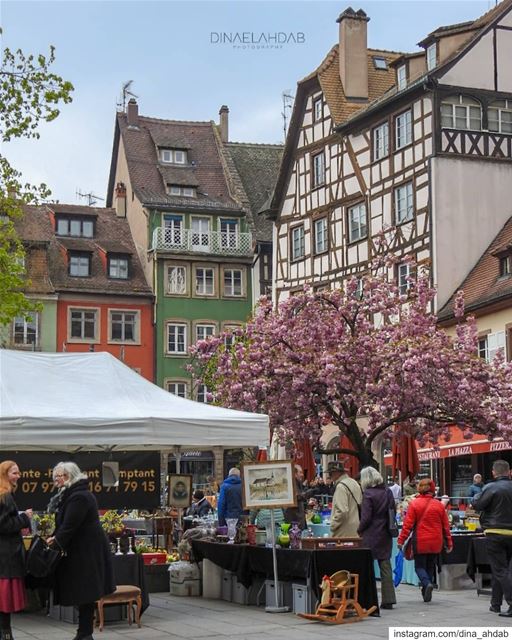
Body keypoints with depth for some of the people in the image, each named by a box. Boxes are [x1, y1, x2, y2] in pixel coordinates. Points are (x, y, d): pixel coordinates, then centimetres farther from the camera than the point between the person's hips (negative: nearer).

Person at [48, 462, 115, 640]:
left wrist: (56, 542, -8)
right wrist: (55, 537, 1)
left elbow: (70, 525, -21)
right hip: (84, 550, 10)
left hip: (86, 551, -10)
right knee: (83, 593, 12)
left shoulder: (79, 497, -18)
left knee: (84, 593, -5)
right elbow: (64, 523, 18)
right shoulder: (72, 494, 15)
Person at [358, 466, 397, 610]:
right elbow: (393, 512, 12)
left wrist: (359, 530, -1)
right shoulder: (388, 491, 6)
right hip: (385, 534, 6)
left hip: (371, 535, -6)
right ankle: (388, 600, 9)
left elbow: (366, 517, -14)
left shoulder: (368, 494, -14)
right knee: (385, 565, 9)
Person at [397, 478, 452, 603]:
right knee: (430, 567, 15)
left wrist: (401, 540, -6)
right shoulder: (439, 505, 2)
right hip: (436, 543, 3)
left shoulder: (414, 504, -7)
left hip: (420, 542, -3)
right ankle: (426, 593, 17)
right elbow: (446, 526, 7)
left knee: (419, 566, 7)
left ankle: (427, 583, -19)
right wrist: (449, 542, 14)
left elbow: (408, 524, -10)